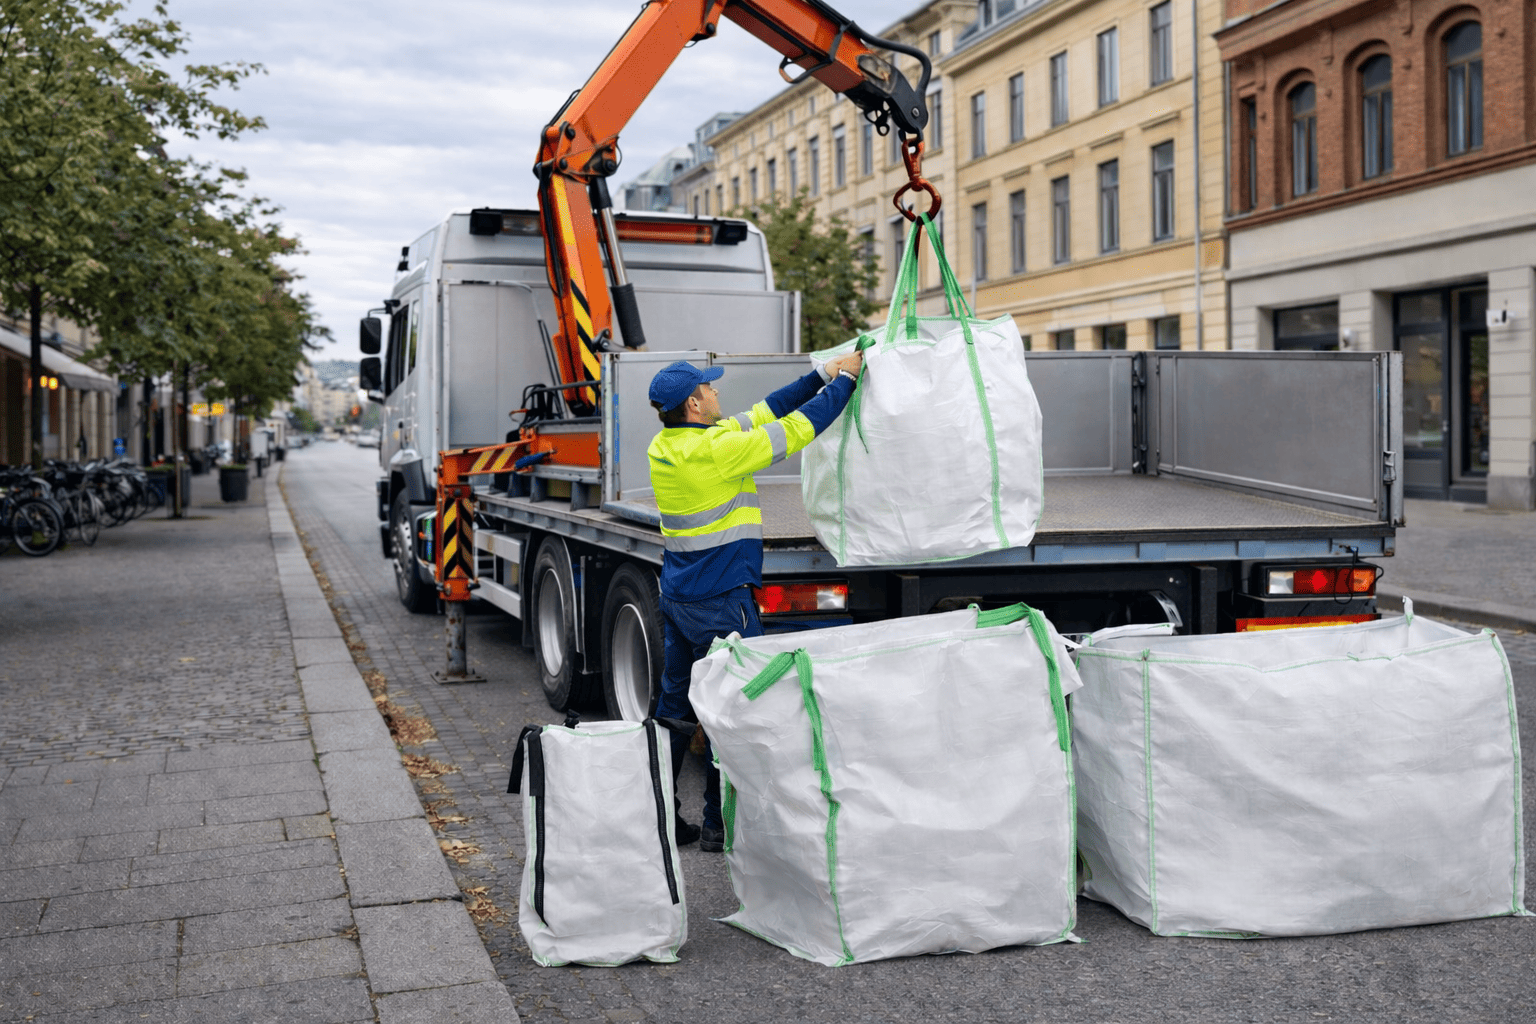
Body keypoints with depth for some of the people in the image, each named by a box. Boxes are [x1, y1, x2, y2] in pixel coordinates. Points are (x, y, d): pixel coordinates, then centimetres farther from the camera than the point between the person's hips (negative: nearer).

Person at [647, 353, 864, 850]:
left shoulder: (664, 446, 6)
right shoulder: (714, 450, -20)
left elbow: (760, 415, 10)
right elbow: (796, 429, -13)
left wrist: (821, 376, 12)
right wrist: (844, 381, 1)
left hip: (677, 598, 9)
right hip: (720, 601, -9)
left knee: (674, 703, 14)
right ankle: (720, 823, 9)